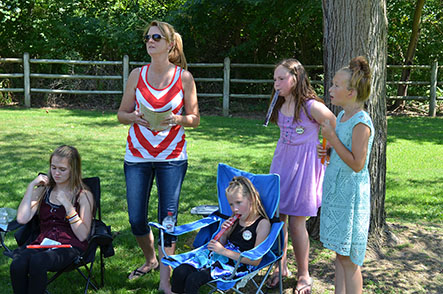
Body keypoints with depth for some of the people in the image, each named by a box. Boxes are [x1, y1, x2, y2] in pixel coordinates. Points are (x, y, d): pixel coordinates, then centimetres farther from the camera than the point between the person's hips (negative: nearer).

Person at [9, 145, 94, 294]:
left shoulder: (84, 195, 5)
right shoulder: (43, 190, 16)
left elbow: (82, 235, -5)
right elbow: (22, 219, 0)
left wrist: (67, 205, -11)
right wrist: (31, 186, 1)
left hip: (70, 246, -3)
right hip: (43, 243, 4)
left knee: (37, 261, -35)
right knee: (17, 264, -31)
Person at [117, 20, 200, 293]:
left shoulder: (184, 77, -1)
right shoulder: (137, 74, 4)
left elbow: (195, 118, 3)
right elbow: (122, 113, 8)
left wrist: (177, 119, -17)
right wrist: (135, 117, -13)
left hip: (172, 157, -2)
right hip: (137, 155, 2)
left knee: (168, 218, -1)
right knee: (136, 219, 8)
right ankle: (150, 259, 36)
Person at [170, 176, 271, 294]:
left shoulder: (263, 223, -9)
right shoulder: (234, 220, 13)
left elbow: (255, 261, -14)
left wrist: (224, 251, -18)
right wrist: (223, 233, -3)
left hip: (238, 265, -7)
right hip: (216, 255, 7)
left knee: (193, 280, -25)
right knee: (179, 272, -15)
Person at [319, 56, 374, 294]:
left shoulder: (361, 123, -19)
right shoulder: (342, 116, 8)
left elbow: (357, 164, -22)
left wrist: (331, 137, -19)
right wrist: (327, 150, 2)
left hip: (351, 195, -9)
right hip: (336, 191, 9)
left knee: (348, 258, 2)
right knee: (339, 253, 16)